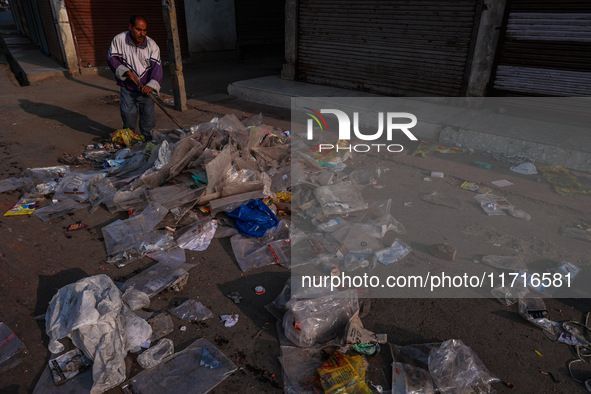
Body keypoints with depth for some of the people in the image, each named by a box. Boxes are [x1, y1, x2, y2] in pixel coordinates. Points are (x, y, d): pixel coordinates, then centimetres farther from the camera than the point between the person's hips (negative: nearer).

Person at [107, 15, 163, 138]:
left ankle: (148, 139, 20)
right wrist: (126, 72, -16)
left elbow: (157, 65, -15)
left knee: (148, 113, 2)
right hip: (127, 87, 0)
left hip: (146, 88, 0)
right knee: (128, 112, -6)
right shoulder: (119, 39, -7)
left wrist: (151, 85, -30)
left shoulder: (152, 45, -8)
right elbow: (111, 58, -1)